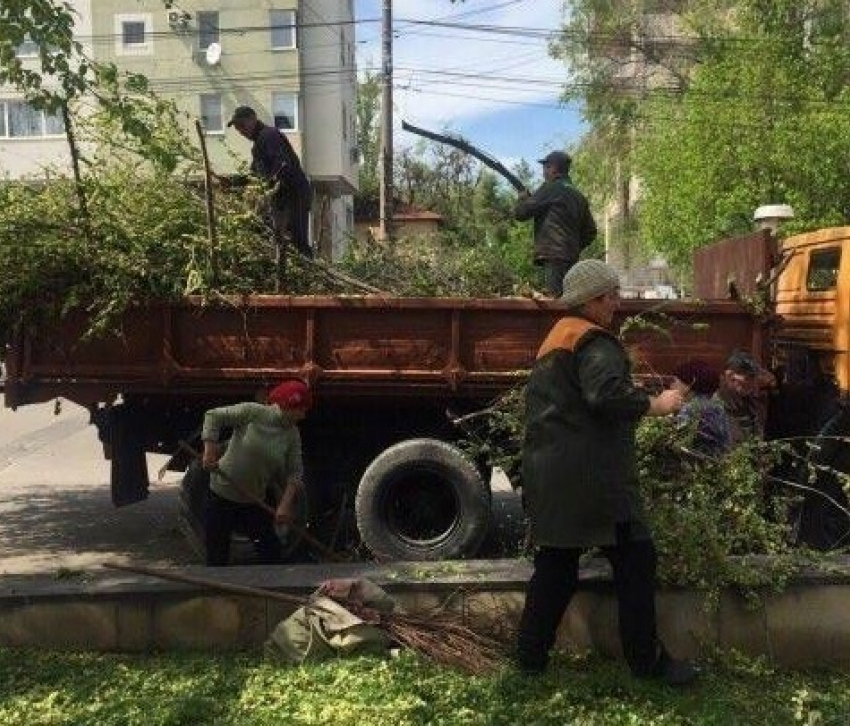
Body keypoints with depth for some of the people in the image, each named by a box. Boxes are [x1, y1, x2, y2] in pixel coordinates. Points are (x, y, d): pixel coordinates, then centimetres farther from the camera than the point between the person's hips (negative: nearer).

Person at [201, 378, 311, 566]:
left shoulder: (293, 435, -3)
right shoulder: (253, 412, -15)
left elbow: (294, 472, -3)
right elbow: (214, 416, -12)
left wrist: (286, 504, -16)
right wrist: (209, 450, -22)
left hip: (255, 501, 4)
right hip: (222, 496, -4)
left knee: (272, 553, 3)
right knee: (217, 558, 2)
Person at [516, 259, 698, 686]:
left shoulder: (554, 339, 19)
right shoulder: (594, 343, -12)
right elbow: (608, 393, -29)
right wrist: (655, 405, -16)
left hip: (548, 475, 10)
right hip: (589, 478, -9)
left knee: (556, 564, 15)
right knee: (635, 559, 1)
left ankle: (531, 654, 19)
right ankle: (646, 659, 8)